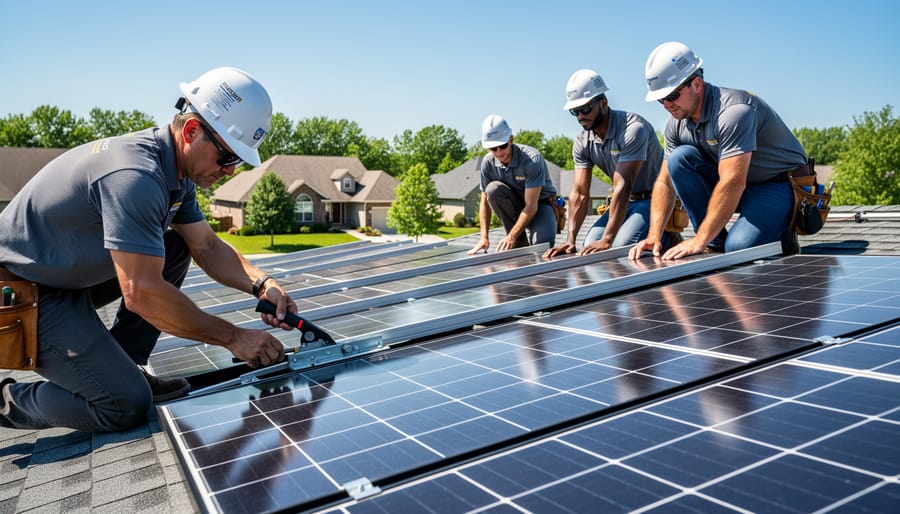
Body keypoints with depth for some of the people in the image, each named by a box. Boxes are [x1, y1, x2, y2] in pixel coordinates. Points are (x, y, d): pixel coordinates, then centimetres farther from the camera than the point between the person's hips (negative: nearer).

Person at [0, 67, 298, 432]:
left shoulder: (177, 171, 0)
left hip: (72, 274, 10)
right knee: (127, 405, -16)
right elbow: (141, 293, -32)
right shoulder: (135, 175, -30)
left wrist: (261, 284, -11)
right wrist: (233, 338, -25)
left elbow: (207, 246, 7)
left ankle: (119, 369, 7)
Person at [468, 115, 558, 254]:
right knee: (493, 189, -27)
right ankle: (520, 241, -13)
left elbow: (531, 205, -28)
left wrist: (511, 237, -34)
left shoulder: (532, 158, -26)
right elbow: (485, 202, -4)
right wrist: (484, 237, -15)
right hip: (515, 206, 4)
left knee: (542, 244, -34)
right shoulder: (488, 162, -11)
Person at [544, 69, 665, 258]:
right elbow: (579, 194, -6)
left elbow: (623, 187, -33)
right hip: (626, 201, 7)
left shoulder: (633, 128, -26)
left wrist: (607, 240, -38)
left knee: (619, 246, -28)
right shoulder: (582, 143, -3)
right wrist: (570, 239, -18)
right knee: (590, 246, -8)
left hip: (652, 198, -7)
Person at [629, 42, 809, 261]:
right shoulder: (677, 123, -4)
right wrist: (654, 236, -13)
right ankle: (715, 244, -10)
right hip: (737, 181, 7)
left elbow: (733, 183, -34)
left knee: (738, 247, -31)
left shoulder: (733, 110, -28)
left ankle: (779, 234, 6)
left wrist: (699, 241, -35)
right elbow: (665, 181, -1)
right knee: (679, 158, -17)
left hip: (782, 185, -7)